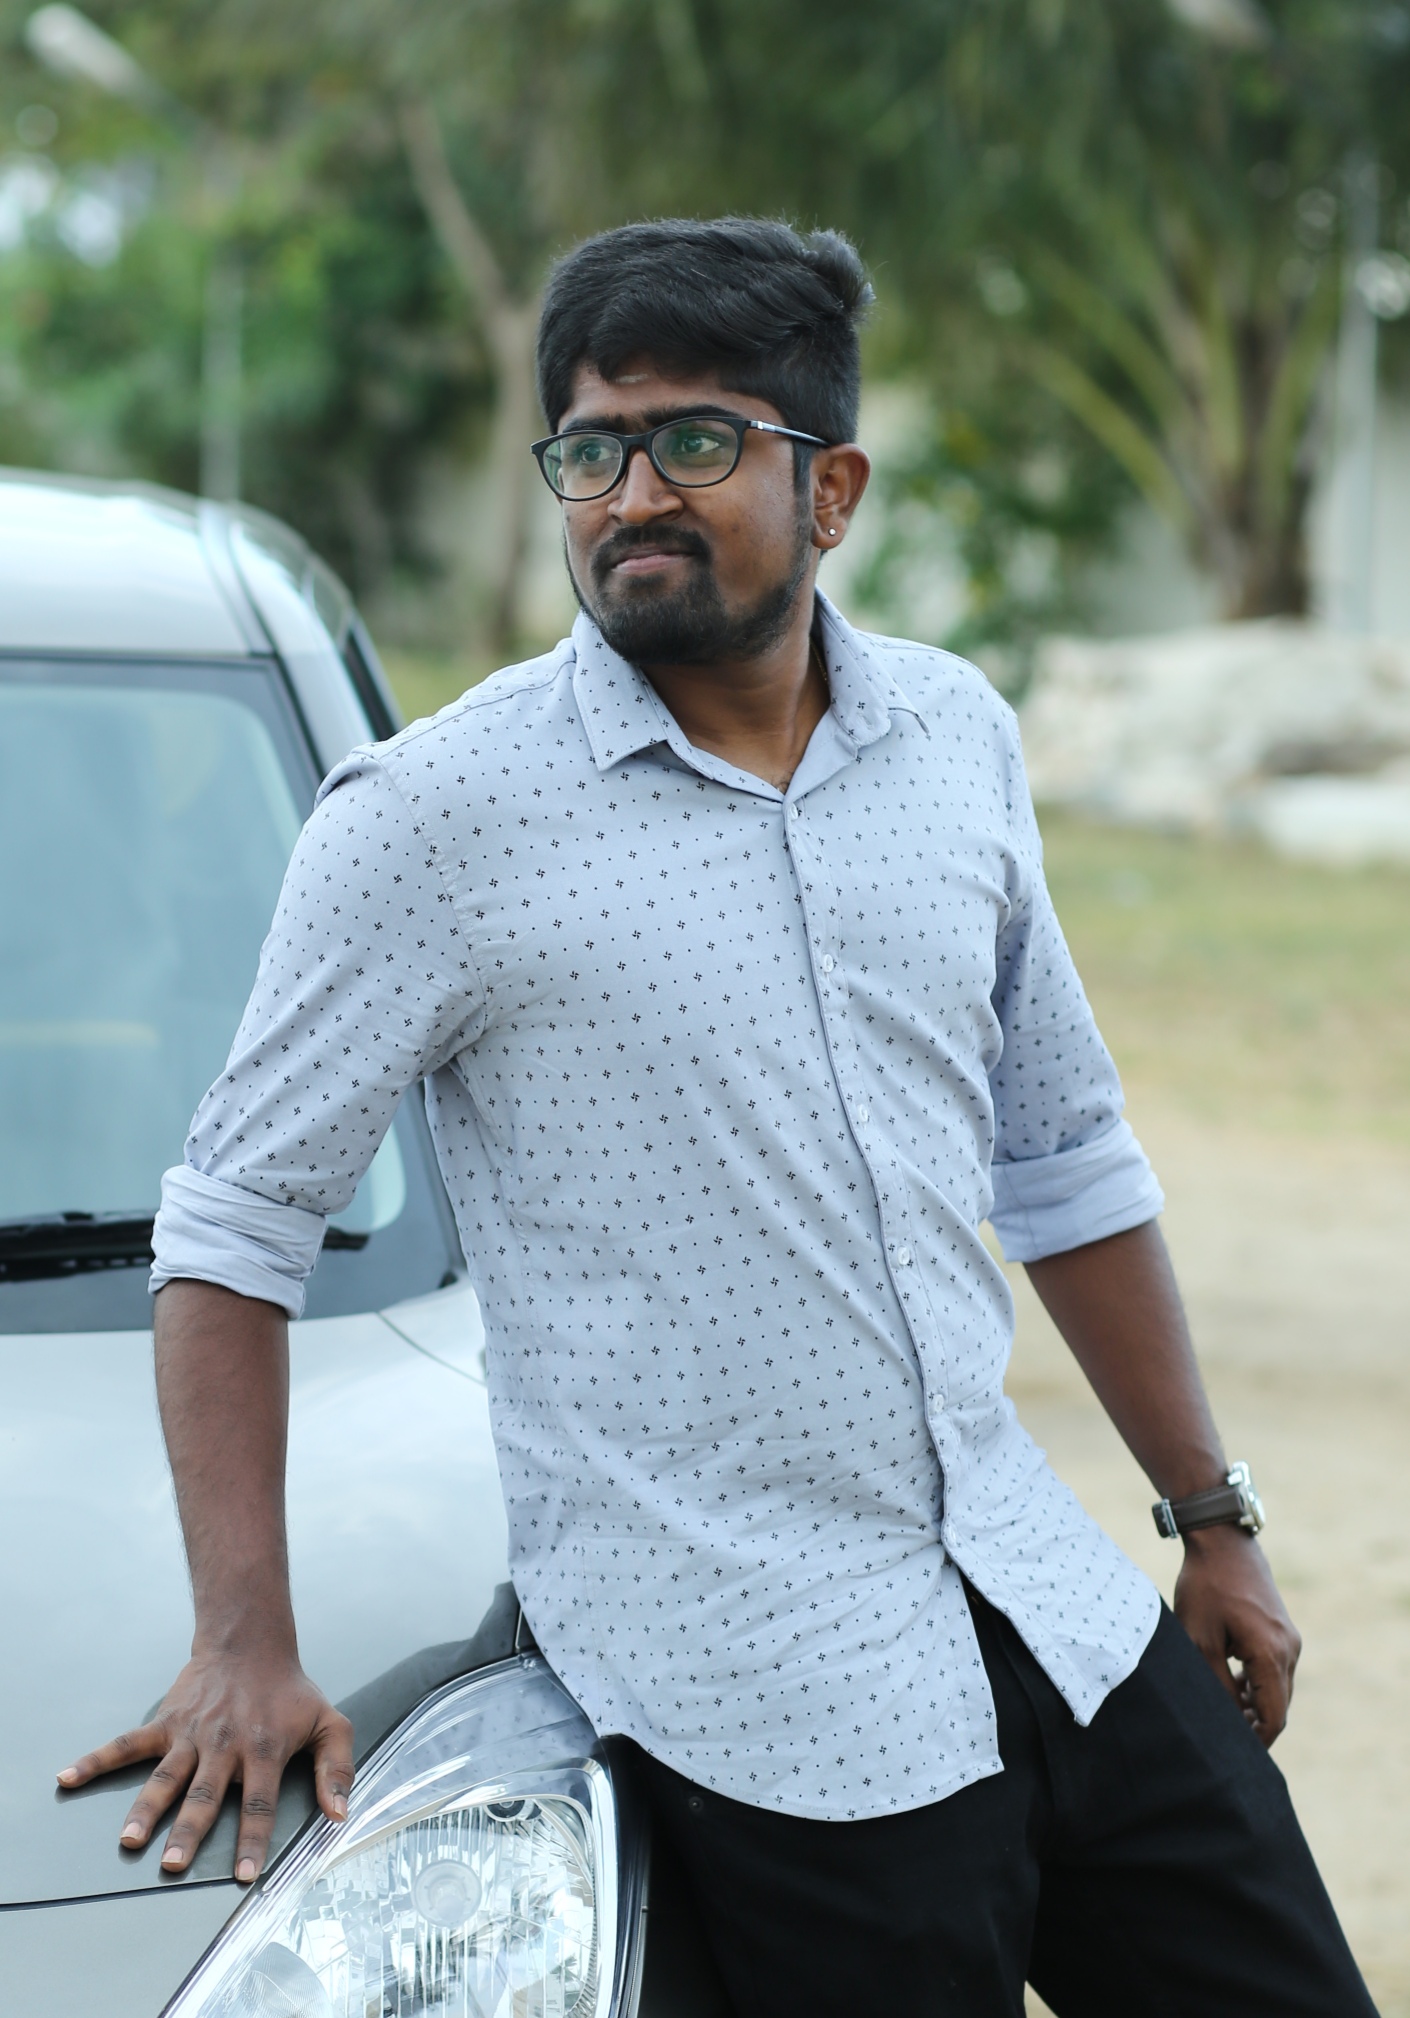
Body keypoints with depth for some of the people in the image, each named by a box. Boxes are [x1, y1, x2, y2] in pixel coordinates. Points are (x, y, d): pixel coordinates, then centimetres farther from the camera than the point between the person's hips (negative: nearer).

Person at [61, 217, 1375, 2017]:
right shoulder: (435, 821, -8)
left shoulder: (956, 738, 7)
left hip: (1047, 1599, 6)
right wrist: (245, 1646, -12)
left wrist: (1215, 1519, 19)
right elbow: (233, 1219, -5)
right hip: (760, 1695, -5)